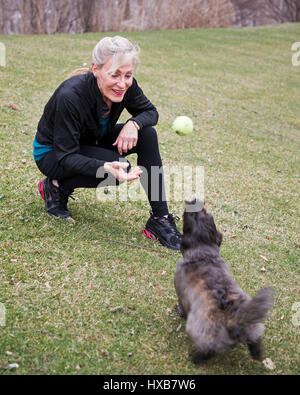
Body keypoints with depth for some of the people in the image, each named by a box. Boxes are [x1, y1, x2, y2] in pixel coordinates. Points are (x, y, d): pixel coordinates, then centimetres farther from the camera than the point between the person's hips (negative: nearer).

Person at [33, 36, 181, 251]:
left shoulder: (127, 86, -19)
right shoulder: (70, 96, -35)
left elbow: (150, 111, -3)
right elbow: (66, 156, -31)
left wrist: (134, 124, -27)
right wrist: (105, 167, -48)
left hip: (91, 143, 6)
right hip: (52, 153, -6)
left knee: (147, 133, -18)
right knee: (119, 166, -31)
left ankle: (160, 219, -14)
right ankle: (57, 186, -5)